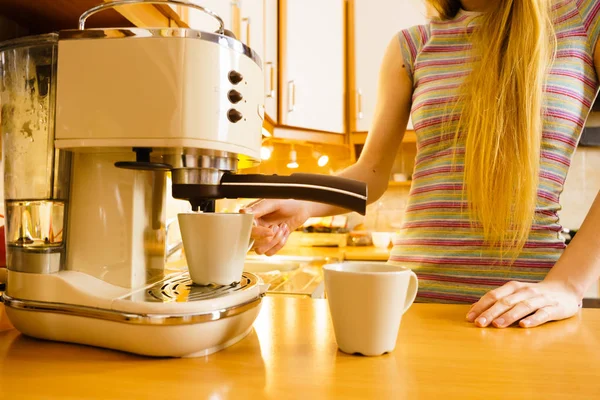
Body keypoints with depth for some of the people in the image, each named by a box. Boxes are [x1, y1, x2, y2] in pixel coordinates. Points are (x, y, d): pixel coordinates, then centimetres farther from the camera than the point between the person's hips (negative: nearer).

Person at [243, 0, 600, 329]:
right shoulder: (411, 47, 9)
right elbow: (373, 171, 8)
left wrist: (568, 286, -15)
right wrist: (302, 206, -10)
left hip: (526, 298, -2)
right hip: (413, 288, 3)